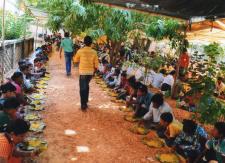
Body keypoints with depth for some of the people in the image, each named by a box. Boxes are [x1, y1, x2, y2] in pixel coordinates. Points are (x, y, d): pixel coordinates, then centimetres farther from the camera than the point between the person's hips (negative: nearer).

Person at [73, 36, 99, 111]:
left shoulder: (80, 51, -11)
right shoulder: (94, 52, -5)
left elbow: (75, 60, 3)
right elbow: (96, 64, -2)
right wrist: (94, 70, 14)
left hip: (83, 72, -3)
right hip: (90, 72, 3)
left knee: (82, 88, 3)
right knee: (86, 86, 23)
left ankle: (83, 105, 1)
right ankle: (86, 101, 31)